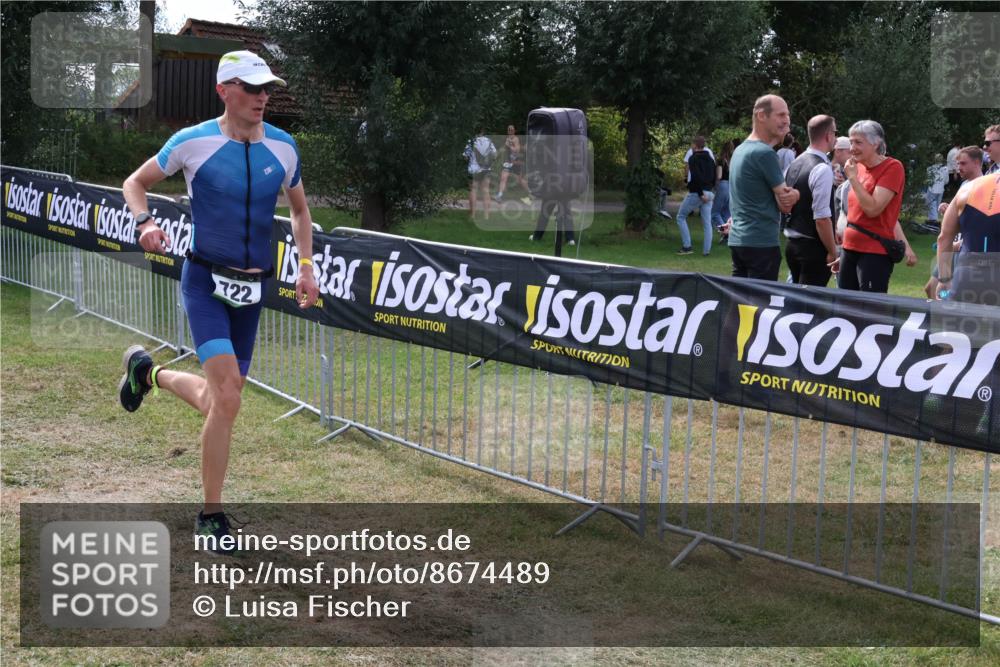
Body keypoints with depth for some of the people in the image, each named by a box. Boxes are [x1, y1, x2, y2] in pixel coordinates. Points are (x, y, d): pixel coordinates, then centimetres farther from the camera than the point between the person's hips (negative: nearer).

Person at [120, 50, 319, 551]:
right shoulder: (193, 142, -8)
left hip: (252, 287, 5)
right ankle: (210, 516, -4)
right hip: (205, 280, -5)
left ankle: (149, 372, 42)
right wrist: (145, 222, -14)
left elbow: (299, 209, 19)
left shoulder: (282, 146, 3)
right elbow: (135, 182, 6)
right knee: (227, 397, -19)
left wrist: (306, 266, 6)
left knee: (221, 398, 11)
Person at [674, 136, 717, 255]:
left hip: (695, 193, -6)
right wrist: (709, 189, 15)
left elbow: (696, 178, -21)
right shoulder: (710, 159, 14)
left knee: (681, 217, 8)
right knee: (707, 222, 8)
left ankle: (686, 246, 0)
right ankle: (706, 249, 3)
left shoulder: (693, 159, -10)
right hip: (708, 193, 6)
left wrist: (700, 193, -19)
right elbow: (714, 177, 17)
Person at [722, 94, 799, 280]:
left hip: (738, 239, 9)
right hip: (762, 243, -9)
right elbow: (785, 204, -10)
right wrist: (795, 194, 6)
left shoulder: (740, 150, 14)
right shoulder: (765, 154, -15)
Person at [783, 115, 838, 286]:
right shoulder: (822, 169, -16)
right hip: (813, 247, -8)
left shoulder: (794, 164, 9)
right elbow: (822, 218, -20)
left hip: (792, 244, 9)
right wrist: (833, 252, -13)